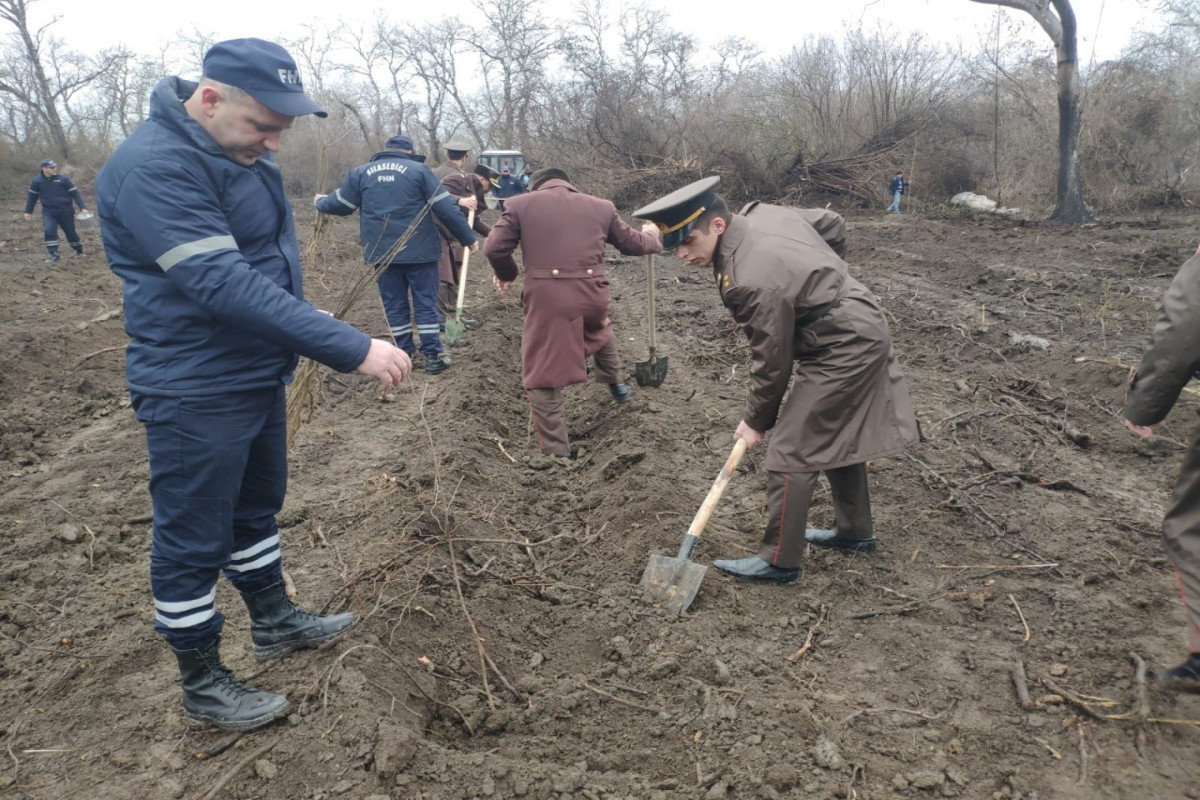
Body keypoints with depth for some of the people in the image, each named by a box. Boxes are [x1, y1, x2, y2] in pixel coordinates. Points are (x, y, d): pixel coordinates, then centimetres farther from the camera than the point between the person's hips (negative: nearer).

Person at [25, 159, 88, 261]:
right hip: (48, 212, 1)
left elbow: (75, 193, -3)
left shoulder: (63, 179, -6)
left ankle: (79, 251, 29)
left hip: (65, 211, -1)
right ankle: (54, 255, -10)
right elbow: (32, 196, 12)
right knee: (49, 232, -15)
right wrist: (28, 211, 16)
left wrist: (82, 207, -12)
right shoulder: (37, 181, 0)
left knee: (71, 232, 9)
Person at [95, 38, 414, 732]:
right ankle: (204, 685, 23)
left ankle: (275, 622, 42)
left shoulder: (239, 151, 7)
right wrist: (354, 350, -35)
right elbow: (226, 287, -33)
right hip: (196, 395, -9)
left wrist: (298, 348, 21)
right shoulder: (154, 167, -24)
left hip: (259, 376, 9)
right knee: (194, 541, 6)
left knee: (257, 509, 23)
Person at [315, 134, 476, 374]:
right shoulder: (419, 170, 0)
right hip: (418, 251, -2)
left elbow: (340, 204, 15)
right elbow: (446, 209, -5)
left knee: (394, 304, 12)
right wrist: (468, 238, 2)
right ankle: (433, 356, 4)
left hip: (381, 253, 3)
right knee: (426, 302, 5)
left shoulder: (361, 172, 8)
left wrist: (320, 202, 37)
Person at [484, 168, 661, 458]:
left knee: (542, 378, 8)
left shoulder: (520, 203, 7)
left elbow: (494, 248, 2)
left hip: (546, 298, -3)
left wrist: (506, 275, 23)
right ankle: (615, 382, 55)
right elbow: (631, 243, 24)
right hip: (592, 293, 4)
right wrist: (651, 237, 47)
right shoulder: (601, 206, 14)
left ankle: (557, 452, 10)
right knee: (598, 327, 40)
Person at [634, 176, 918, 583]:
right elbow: (833, 224, 12)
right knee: (838, 438, 22)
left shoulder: (752, 282, -29)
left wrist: (756, 420, -5)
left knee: (792, 453, -3)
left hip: (840, 353, -10)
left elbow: (772, 361, -20)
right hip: (864, 332, 10)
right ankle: (854, 531, 38)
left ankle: (779, 560, 8)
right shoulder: (762, 212, -3)